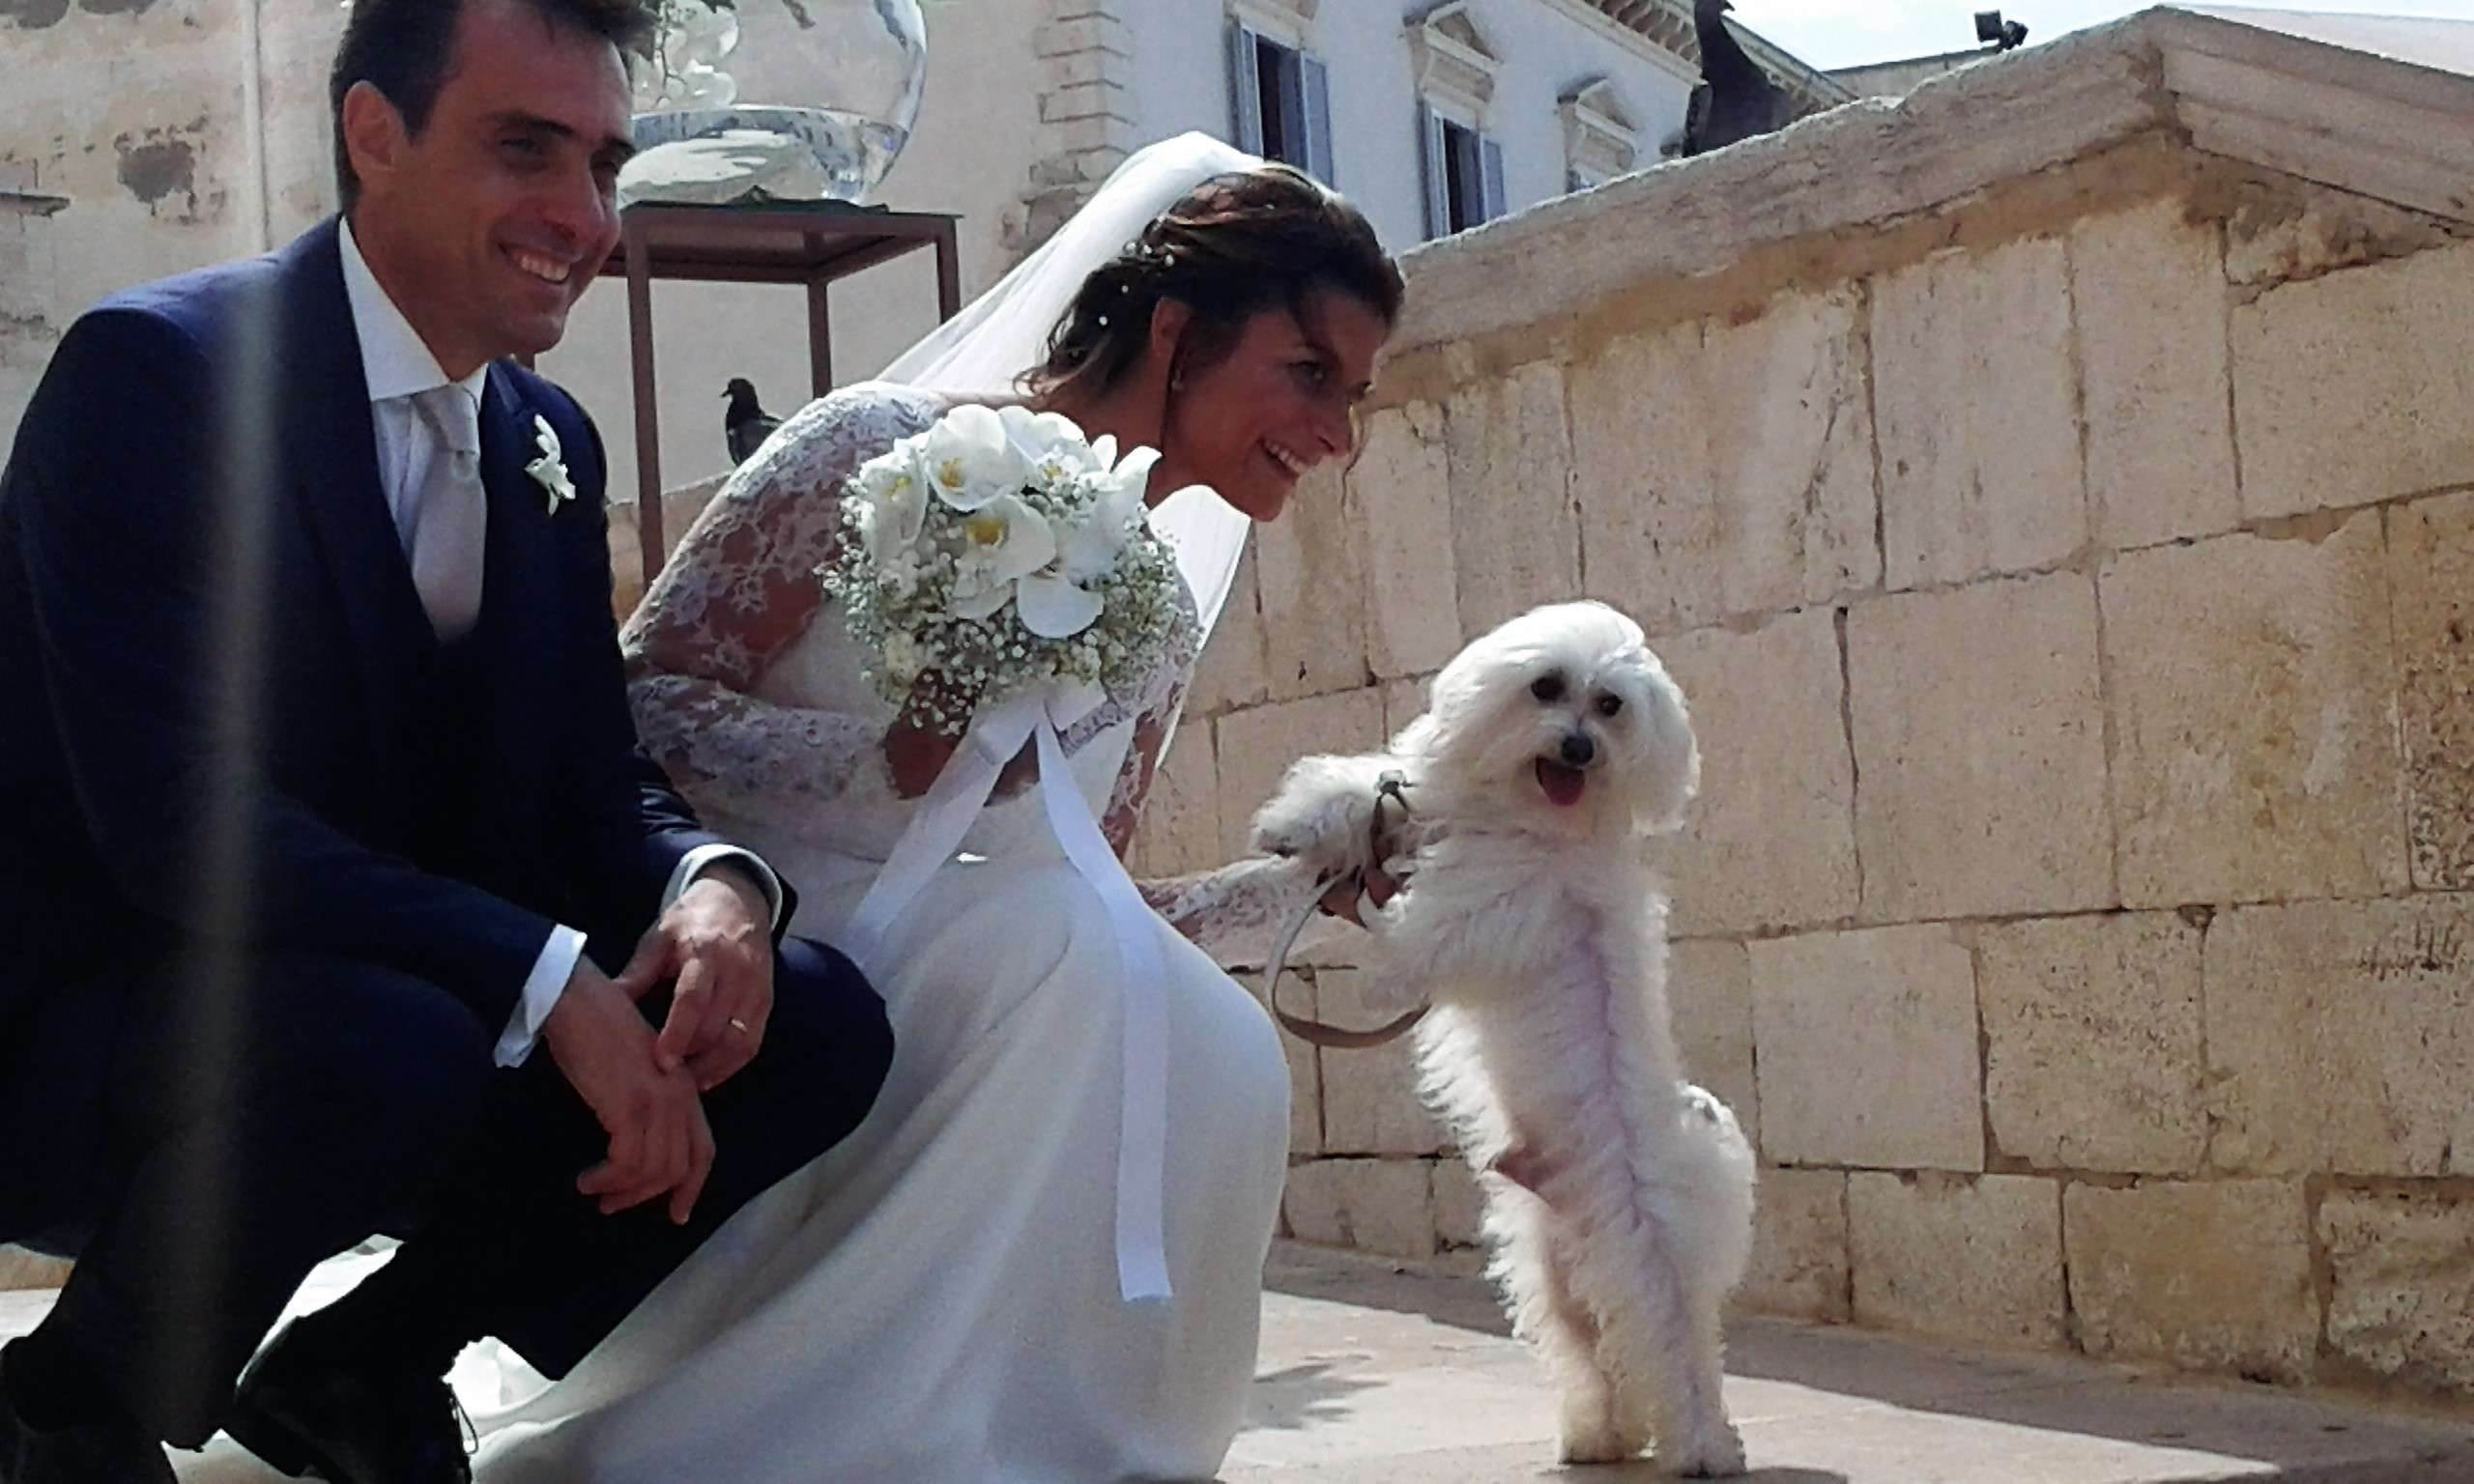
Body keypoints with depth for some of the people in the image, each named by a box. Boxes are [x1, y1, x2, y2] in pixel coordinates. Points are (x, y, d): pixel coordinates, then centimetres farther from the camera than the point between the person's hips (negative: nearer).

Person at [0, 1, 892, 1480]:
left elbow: (596, 782, 9)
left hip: (422, 1019, 7)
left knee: (819, 1026, -10)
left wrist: (714, 883, -16)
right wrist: (553, 981, -32)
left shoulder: (552, 443, 8)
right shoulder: (155, 368, -16)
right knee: (383, 1047, -38)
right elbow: (173, 812, -27)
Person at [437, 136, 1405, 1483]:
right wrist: (890, 763, -25)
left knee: (1217, 1060, -22)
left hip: (977, 993, 5)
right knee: (1024, 944, -32)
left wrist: (1312, 876, 4)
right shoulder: (883, 452, -10)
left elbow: (1089, 924, 12)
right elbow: (637, 699, -12)